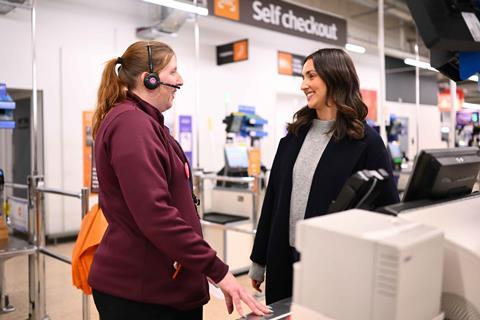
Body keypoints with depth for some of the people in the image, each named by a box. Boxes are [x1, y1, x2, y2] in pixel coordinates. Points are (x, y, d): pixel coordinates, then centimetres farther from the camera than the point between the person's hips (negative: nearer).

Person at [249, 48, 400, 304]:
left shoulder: (365, 141, -9)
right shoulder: (295, 134, 6)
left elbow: (386, 208, -8)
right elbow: (273, 198, 9)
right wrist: (259, 260, 10)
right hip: (284, 259, 5)